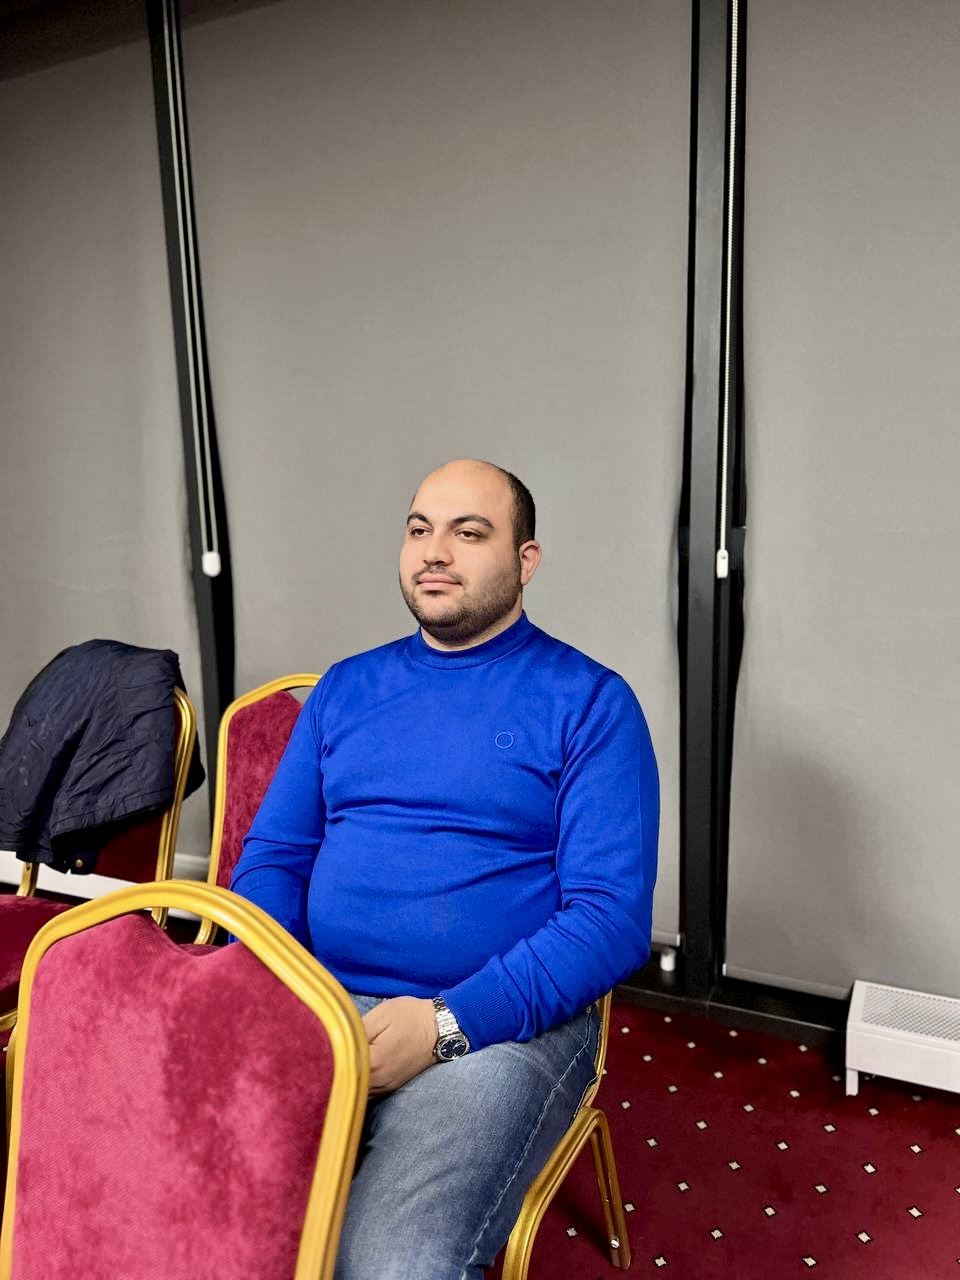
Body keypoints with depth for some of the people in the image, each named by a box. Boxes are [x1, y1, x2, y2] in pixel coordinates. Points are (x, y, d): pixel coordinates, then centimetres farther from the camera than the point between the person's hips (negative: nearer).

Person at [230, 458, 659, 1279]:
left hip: (501, 1026, -3)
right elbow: (274, 855, 12)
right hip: (316, 1010, 4)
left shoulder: (590, 704, -3)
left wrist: (445, 1023, -19)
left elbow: (613, 917, -9)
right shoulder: (346, 688, 12)